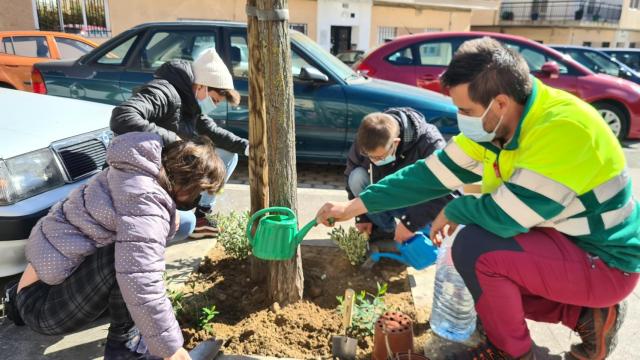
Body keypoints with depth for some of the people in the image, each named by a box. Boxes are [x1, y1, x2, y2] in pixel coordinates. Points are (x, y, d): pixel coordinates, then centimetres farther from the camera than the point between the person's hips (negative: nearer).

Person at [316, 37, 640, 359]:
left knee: (474, 247, -26)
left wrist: (454, 210, -11)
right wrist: (355, 205, -5)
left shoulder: (563, 129, -31)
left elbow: (504, 217, -33)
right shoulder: (492, 126, -6)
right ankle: (587, 316, 15)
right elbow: (431, 174, -4)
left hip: (606, 262, -8)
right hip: (563, 242, 8)